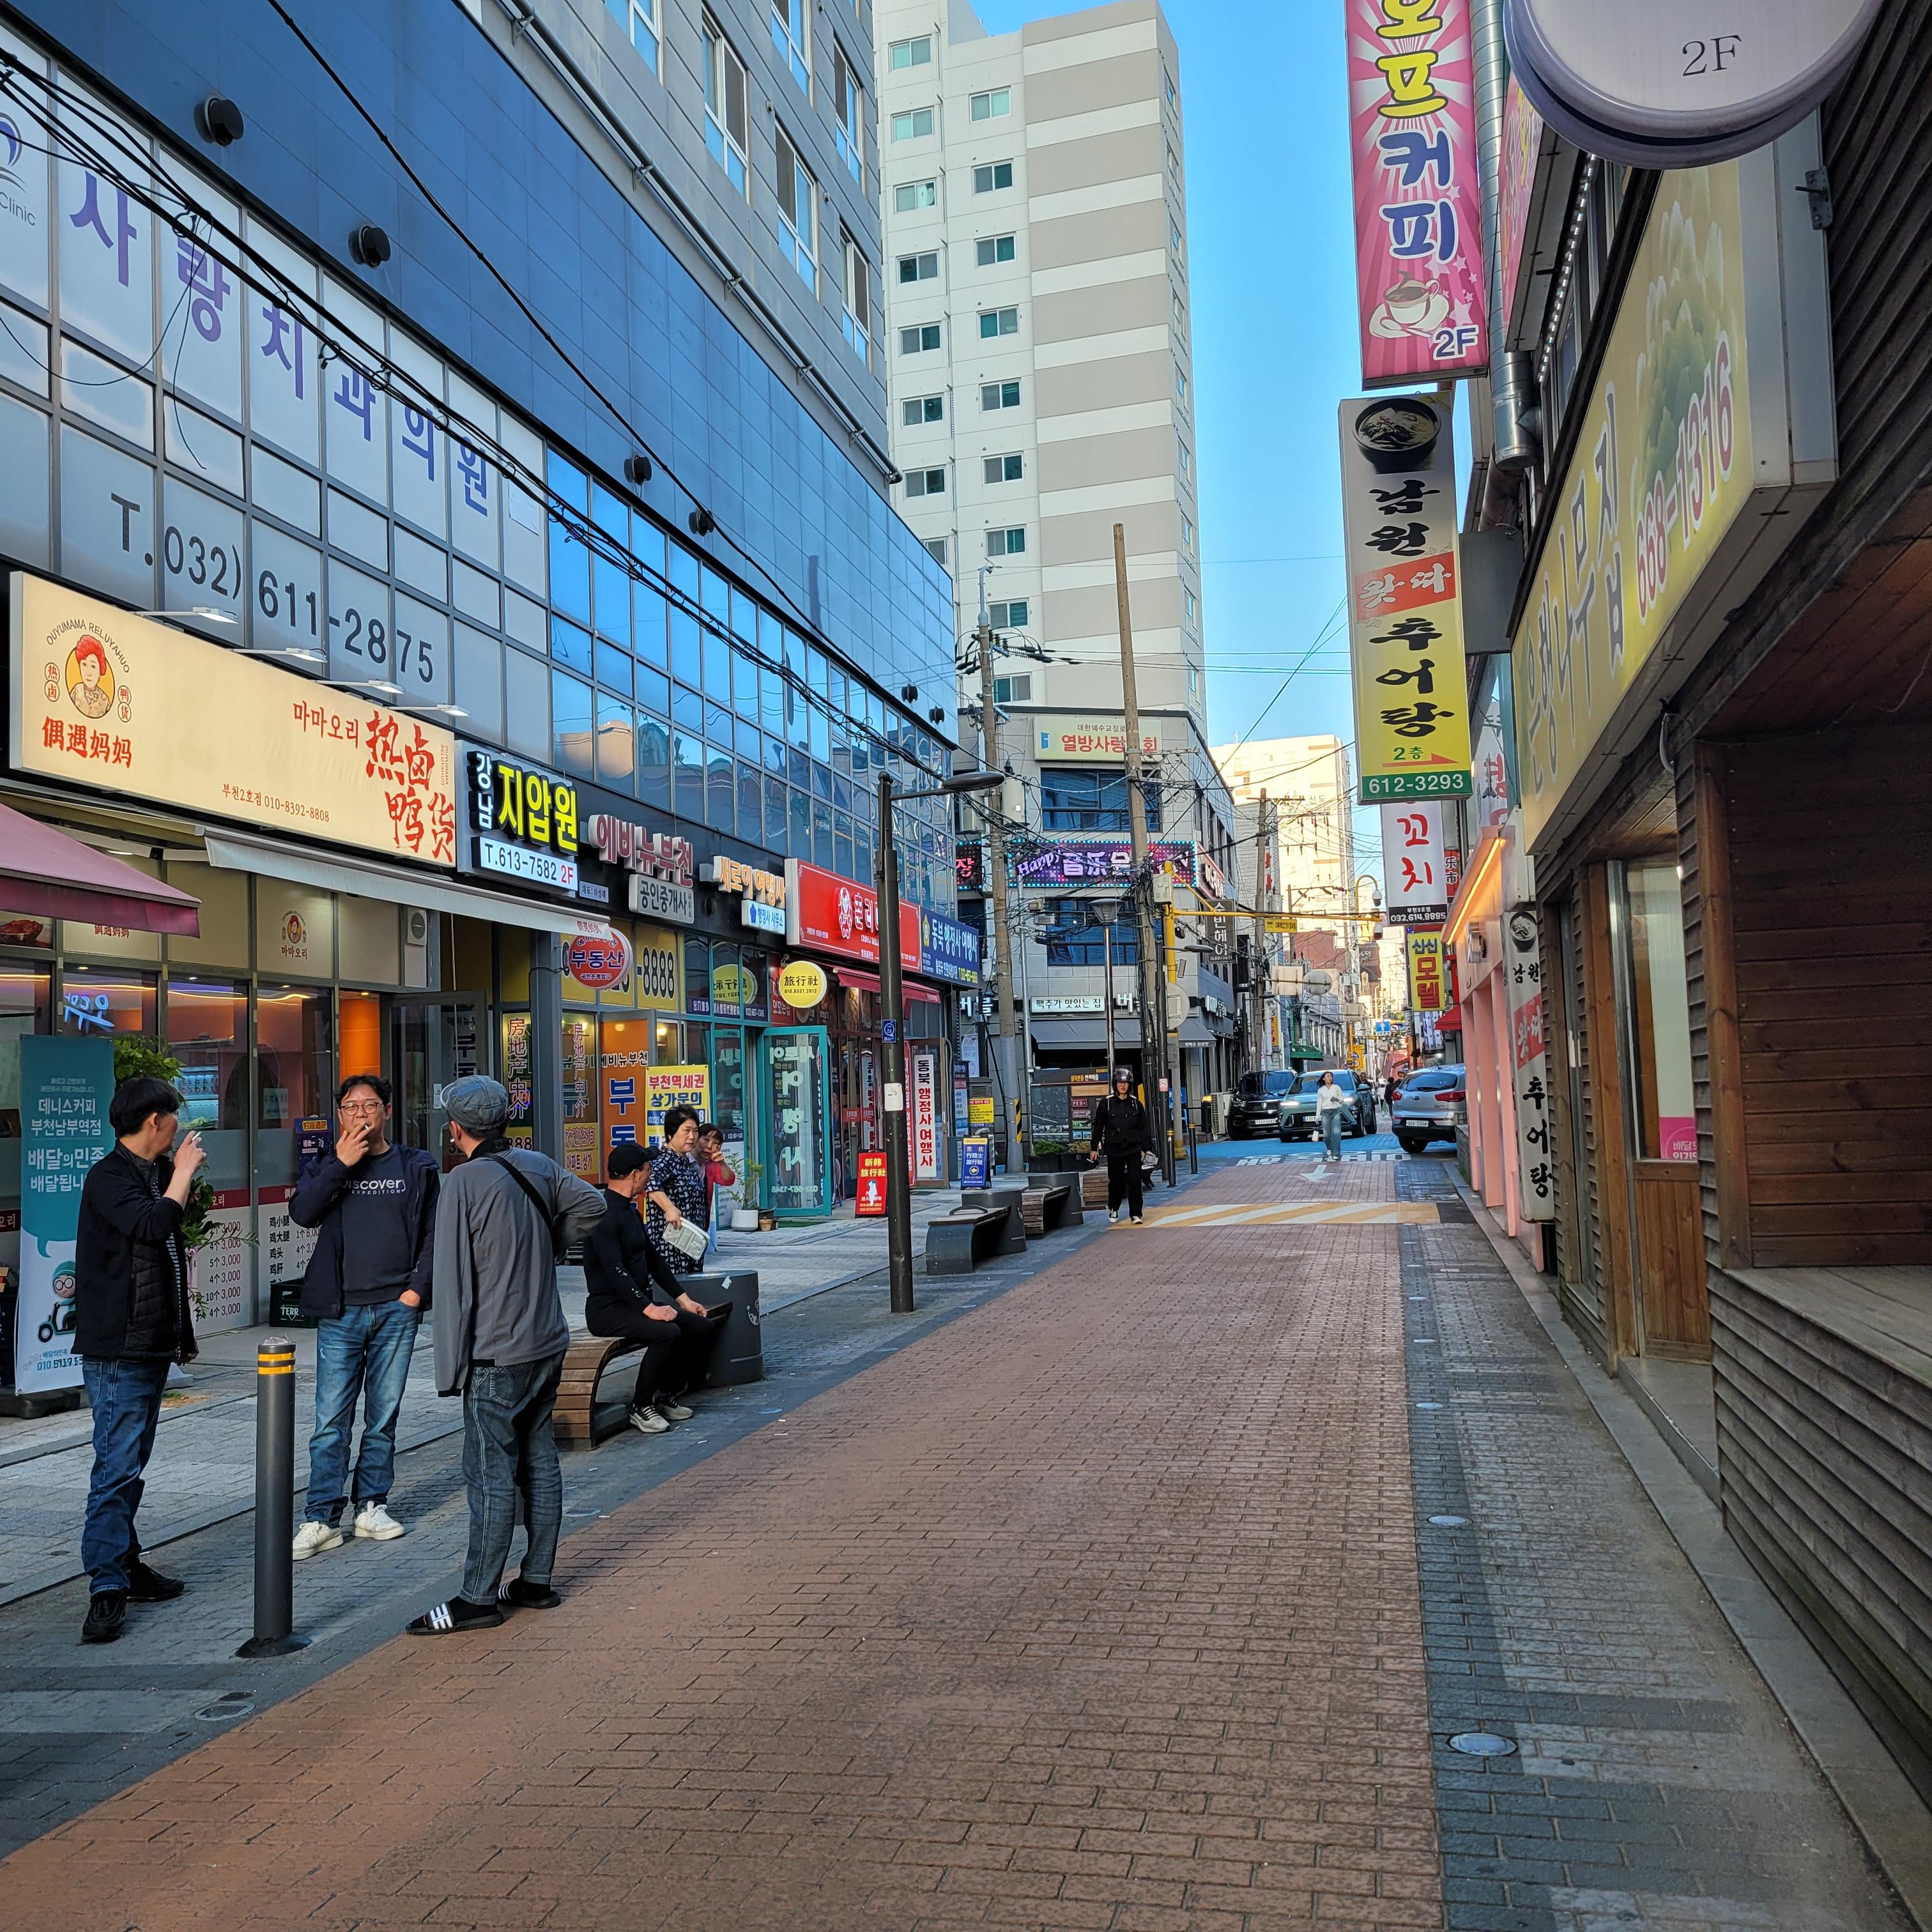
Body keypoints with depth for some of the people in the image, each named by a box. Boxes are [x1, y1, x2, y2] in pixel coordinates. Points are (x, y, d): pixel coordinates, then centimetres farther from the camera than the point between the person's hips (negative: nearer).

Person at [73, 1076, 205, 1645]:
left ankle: (126, 1566, 23)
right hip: (118, 1349, -10)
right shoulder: (109, 1178, -13)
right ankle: (107, 1589, -11)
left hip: (151, 1346, 10)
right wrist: (183, 1172, -15)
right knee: (117, 1467, -12)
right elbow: (156, 1224, -31)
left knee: (130, 1465, 15)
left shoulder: (154, 1174, 16)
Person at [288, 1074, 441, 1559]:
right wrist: (341, 1164, -15)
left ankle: (370, 1506, 19)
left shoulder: (417, 1168, 6)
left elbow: (434, 1233, 5)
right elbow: (302, 1213, -10)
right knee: (331, 1419, -3)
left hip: (397, 1309, 1)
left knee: (384, 1414, 8)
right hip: (342, 1310, 0)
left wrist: (417, 1288, -4)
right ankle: (321, 1519, 3)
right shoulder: (328, 1165, 8)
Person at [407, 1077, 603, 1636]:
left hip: (496, 1354, -7)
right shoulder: (538, 1166, 4)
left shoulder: (463, 1183, -16)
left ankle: (478, 1599, 4)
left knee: (491, 1472, -2)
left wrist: (452, 1362, -10)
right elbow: (591, 1204, 16)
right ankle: (536, 1581, 22)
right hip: (547, 1343, 7)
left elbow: (454, 1282, -15)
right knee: (539, 1459, 13)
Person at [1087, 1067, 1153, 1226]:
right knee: (1116, 1181, 8)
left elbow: (1145, 1126, 8)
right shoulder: (1107, 1103, 0)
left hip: (1133, 1148, 1)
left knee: (1135, 1180, -7)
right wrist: (1094, 1147, 4)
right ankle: (1113, 1209, 31)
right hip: (1114, 1149, -1)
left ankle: (1135, 1214, -3)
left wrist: (1145, 1147, 4)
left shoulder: (1136, 1104, 5)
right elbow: (1098, 1126, 4)